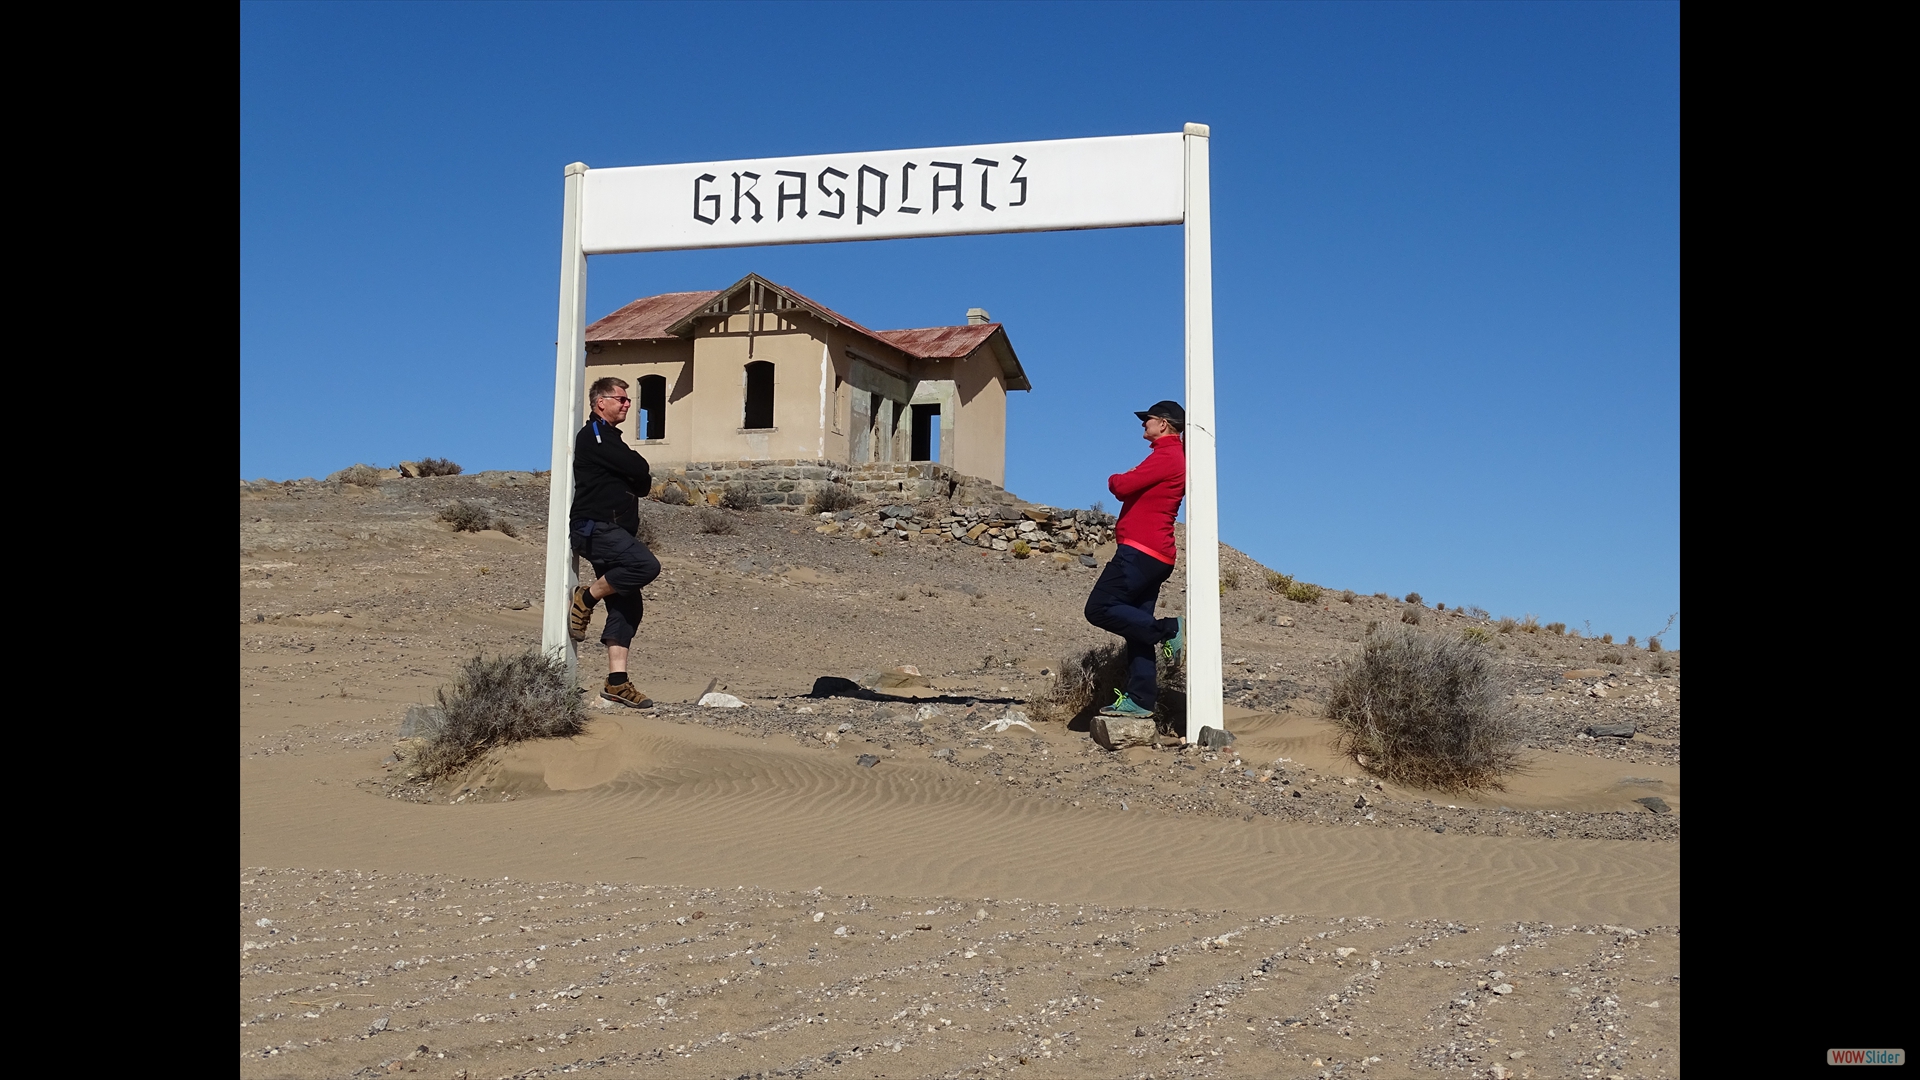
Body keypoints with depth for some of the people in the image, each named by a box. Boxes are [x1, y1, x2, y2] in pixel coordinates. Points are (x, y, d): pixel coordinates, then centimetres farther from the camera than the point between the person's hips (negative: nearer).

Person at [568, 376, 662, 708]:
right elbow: (640, 472, -15)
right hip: (595, 527, -10)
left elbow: (642, 484, 22)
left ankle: (617, 681, -1)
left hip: (612, 531, 10)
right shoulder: (593, 435, -5)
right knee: (646, 565, -30)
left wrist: (636, 477, 2)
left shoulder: (610, 438, 26)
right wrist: (638, 469, 6)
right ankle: (587, 597, -8)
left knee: (628, 604, 1)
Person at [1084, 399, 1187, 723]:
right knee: (1137, 624, 8)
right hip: (1155, 555, 10)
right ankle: (1140, 699, 6)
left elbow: (1123, 486, -15)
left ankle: (1169, 629, -11)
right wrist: (1123, 482, 5)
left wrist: (1114, 479, 5)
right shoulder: (1177, 458, 22)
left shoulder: (1167, 456, -10)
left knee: (1100, 609, -13)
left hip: (1140, 551, -10)